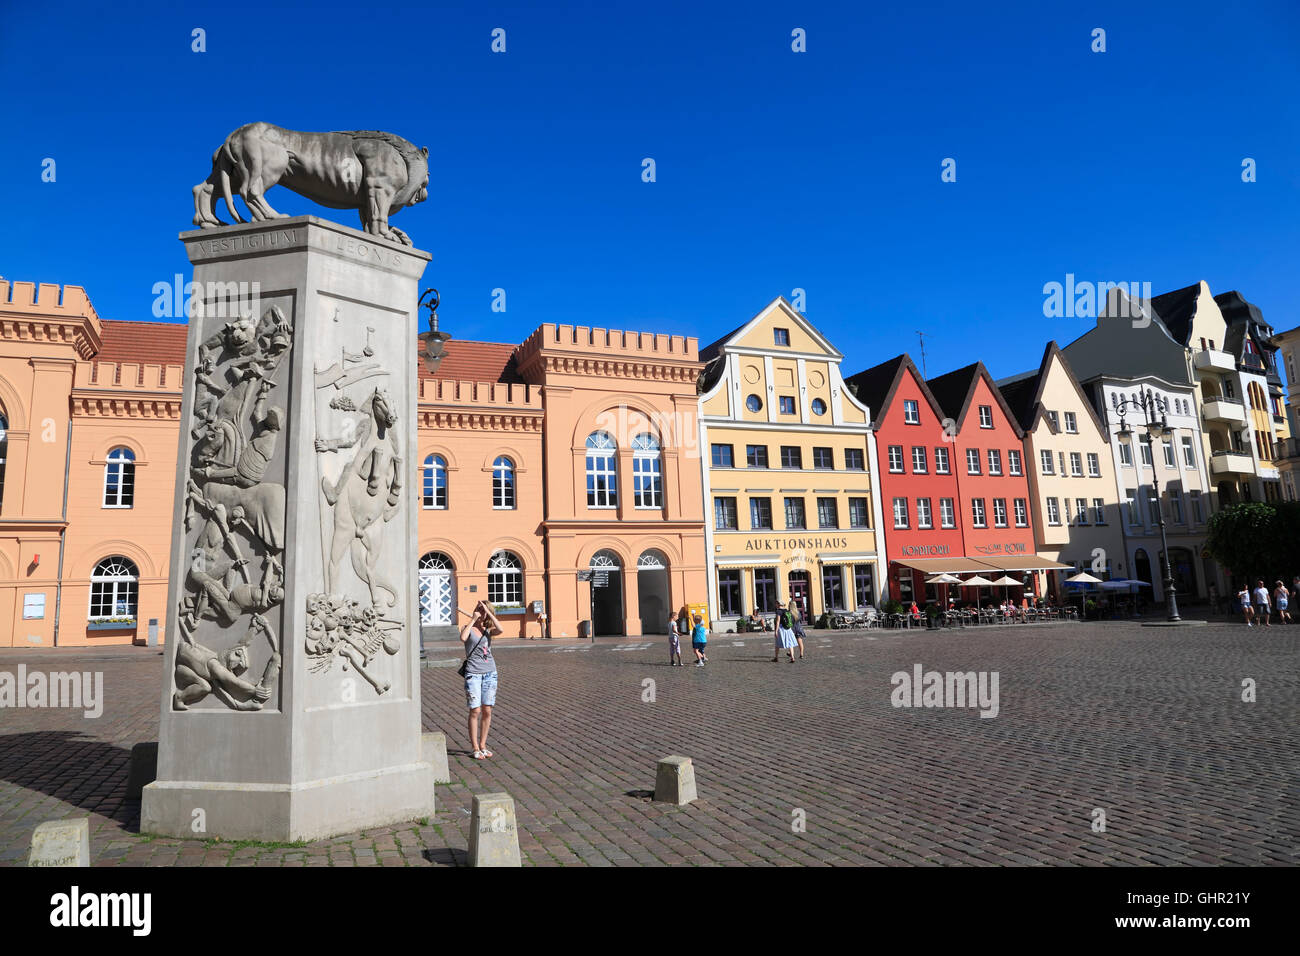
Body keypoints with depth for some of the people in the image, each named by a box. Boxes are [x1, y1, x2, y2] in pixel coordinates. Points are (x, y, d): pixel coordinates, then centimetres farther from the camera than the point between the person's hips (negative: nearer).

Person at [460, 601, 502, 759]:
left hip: (490, 673, 3)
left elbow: (500, 629, -14)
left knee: (487, 711, 5)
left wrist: (488, 611, -9)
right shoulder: (468, 628, 3)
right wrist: (473, 619, -13)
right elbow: (463, 638, -21)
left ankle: (483, 745, 17)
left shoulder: (488, 630, 9)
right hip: (473, 674, -3)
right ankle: (475, 748, 2)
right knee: (475, 711, -6)